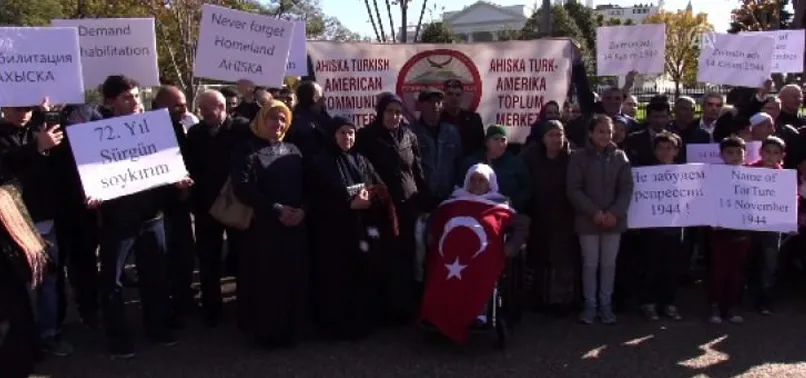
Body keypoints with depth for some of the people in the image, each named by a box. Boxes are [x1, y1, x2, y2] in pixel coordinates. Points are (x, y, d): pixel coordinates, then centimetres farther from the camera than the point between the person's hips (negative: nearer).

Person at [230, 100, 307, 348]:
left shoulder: (293, 150, 14)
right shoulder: (247, 149, -1)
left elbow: (307, 184, 10)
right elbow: (242, 187, -13)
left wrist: (303, 209, -10)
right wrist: (276, 210, -17)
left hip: (295, 225, 5)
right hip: (263, 226, -4)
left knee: (292, 279, 7)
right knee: (266, 281, -1)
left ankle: (288, 331, 20)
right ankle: (267, 333, 14)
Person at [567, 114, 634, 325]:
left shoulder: (620, 157, 4)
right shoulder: (579, 157, -2)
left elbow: (627, 188, 1)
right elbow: (574, 190, -6)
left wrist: (615, 213, -13)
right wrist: (594, 212, -15)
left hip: (614, 219, 2)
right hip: (588, 220, -1)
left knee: (609, 264, 8)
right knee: (590, 264, 5)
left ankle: (606, 304, 19)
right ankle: (590, 304, 15)